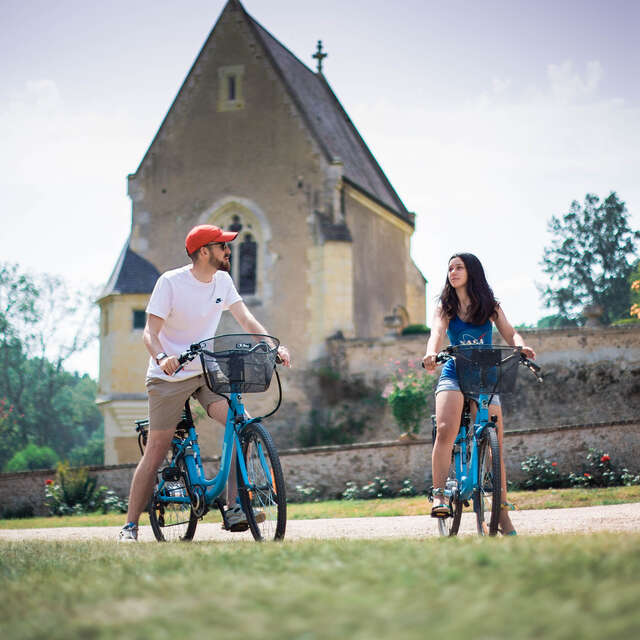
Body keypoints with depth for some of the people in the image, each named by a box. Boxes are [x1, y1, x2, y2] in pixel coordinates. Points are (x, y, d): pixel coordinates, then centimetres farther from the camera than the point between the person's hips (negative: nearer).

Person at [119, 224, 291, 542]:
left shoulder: (222, 281, 2)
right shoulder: (171, 282, -14)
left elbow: (246, 320, -1)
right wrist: (162, 357, -39)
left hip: (206, 372, 5)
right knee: (156, 452, -4)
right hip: (169, 376, -5)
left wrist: (274, 347, -17)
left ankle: (234, 507, -14)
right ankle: (130, 527, 8)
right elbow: (150, 332, -18)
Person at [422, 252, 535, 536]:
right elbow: (437, 333, -14)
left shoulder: (490, 306, 8)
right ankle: (439, 495, -22)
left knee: (495, 445, -2)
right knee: (445, 430, -28)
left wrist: (521, 346, -26)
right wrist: (431, 354, -36)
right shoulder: (445, 307, 4)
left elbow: (509, 333, -2)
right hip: (453, 375, -1)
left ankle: (502, 512, 7)